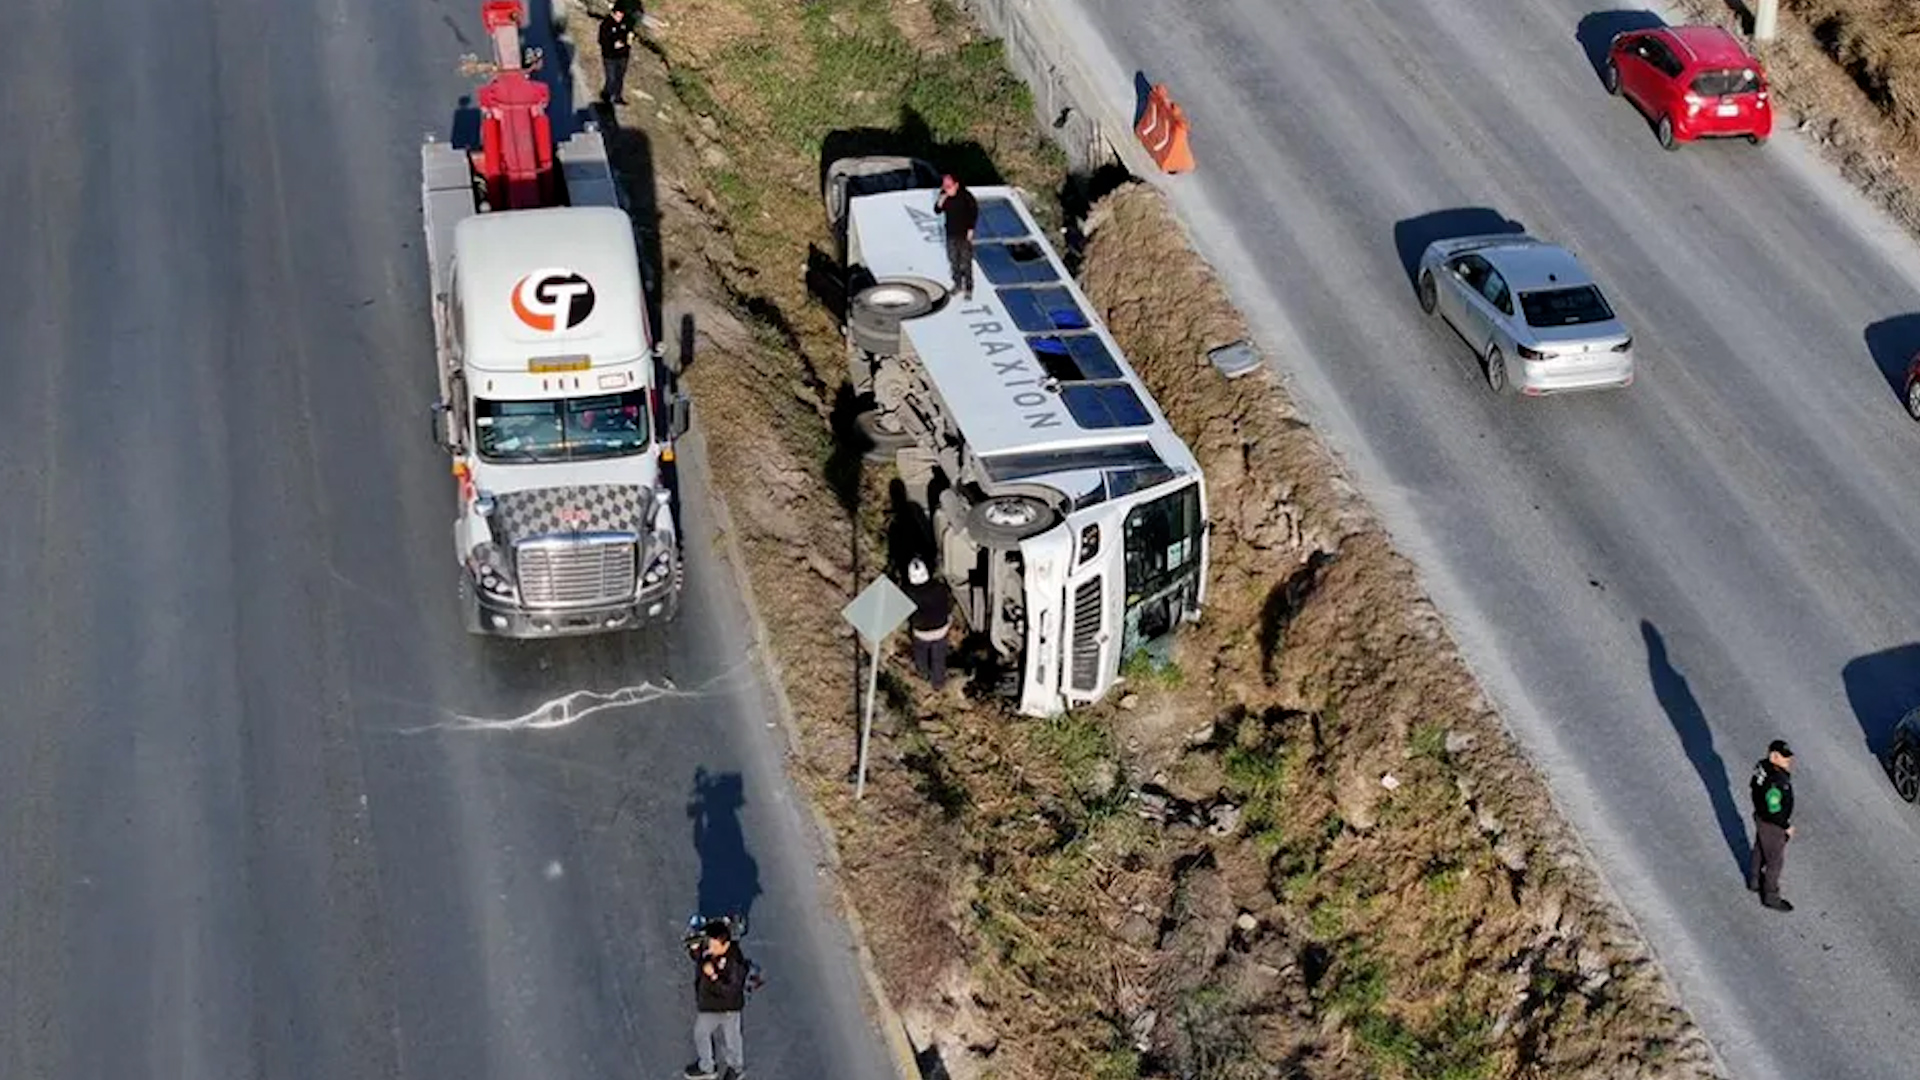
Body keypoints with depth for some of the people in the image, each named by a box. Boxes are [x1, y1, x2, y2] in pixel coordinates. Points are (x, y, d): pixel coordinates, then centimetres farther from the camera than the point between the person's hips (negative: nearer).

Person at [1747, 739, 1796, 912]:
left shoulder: (1763, 765, -13)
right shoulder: (1774, 782, -40)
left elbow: (1753, 786, 4)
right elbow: (1774, 811, -32)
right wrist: (1787, 827, -16)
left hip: (1761, 815, 9)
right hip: (1772, 825, -9)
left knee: (1761, 849, 30)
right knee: (1775, 860, 12)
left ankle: (1755, 881, 53)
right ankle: (1771, 896, 32)